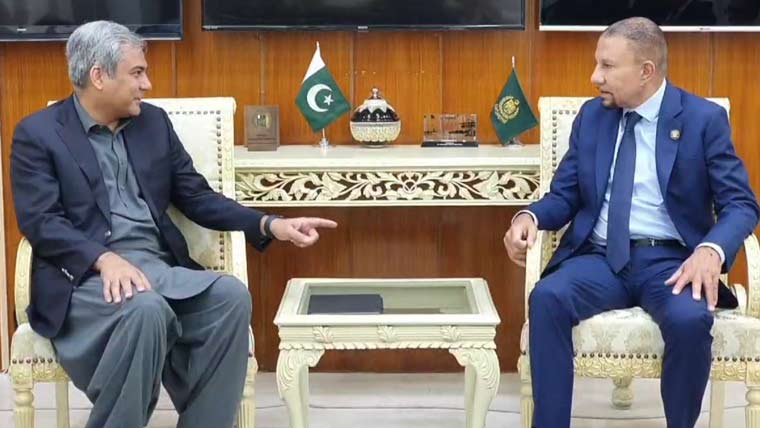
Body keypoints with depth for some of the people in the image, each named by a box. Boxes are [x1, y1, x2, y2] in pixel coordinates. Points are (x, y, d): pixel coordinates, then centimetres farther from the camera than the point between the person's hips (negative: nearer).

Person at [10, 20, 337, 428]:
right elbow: (40, 221, -9)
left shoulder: (154, 122, 15)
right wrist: (105, 259, -26)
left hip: (156, 265, 5)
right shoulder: (38, 133, 1)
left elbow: (197, 197, 15)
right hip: (83, 275, -5)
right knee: (147, 310, -37)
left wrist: (270, 224, 2)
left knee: (230, 295, -25)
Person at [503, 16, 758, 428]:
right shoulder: (591, 115, 11)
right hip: (601, 257, 3)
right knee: (547, 297, -30)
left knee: (690, 319, -35)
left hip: (669, 261, -2)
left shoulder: (704, 119, -1)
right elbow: (564, 195, 13)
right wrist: (529, 216, -11)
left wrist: (711, 250, -27)